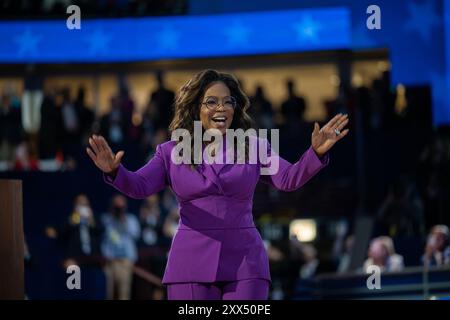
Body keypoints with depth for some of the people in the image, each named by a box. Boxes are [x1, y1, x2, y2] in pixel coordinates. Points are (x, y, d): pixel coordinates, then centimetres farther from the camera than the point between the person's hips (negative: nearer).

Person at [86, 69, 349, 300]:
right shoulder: (171, 153, 7)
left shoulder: (254, 148, 7)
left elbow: (289, 179, -4)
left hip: (244, 265, 0)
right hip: (192, 265, 0)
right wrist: (115, 171, -26)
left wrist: (316, 154, -24)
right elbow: (139, 186, -4)